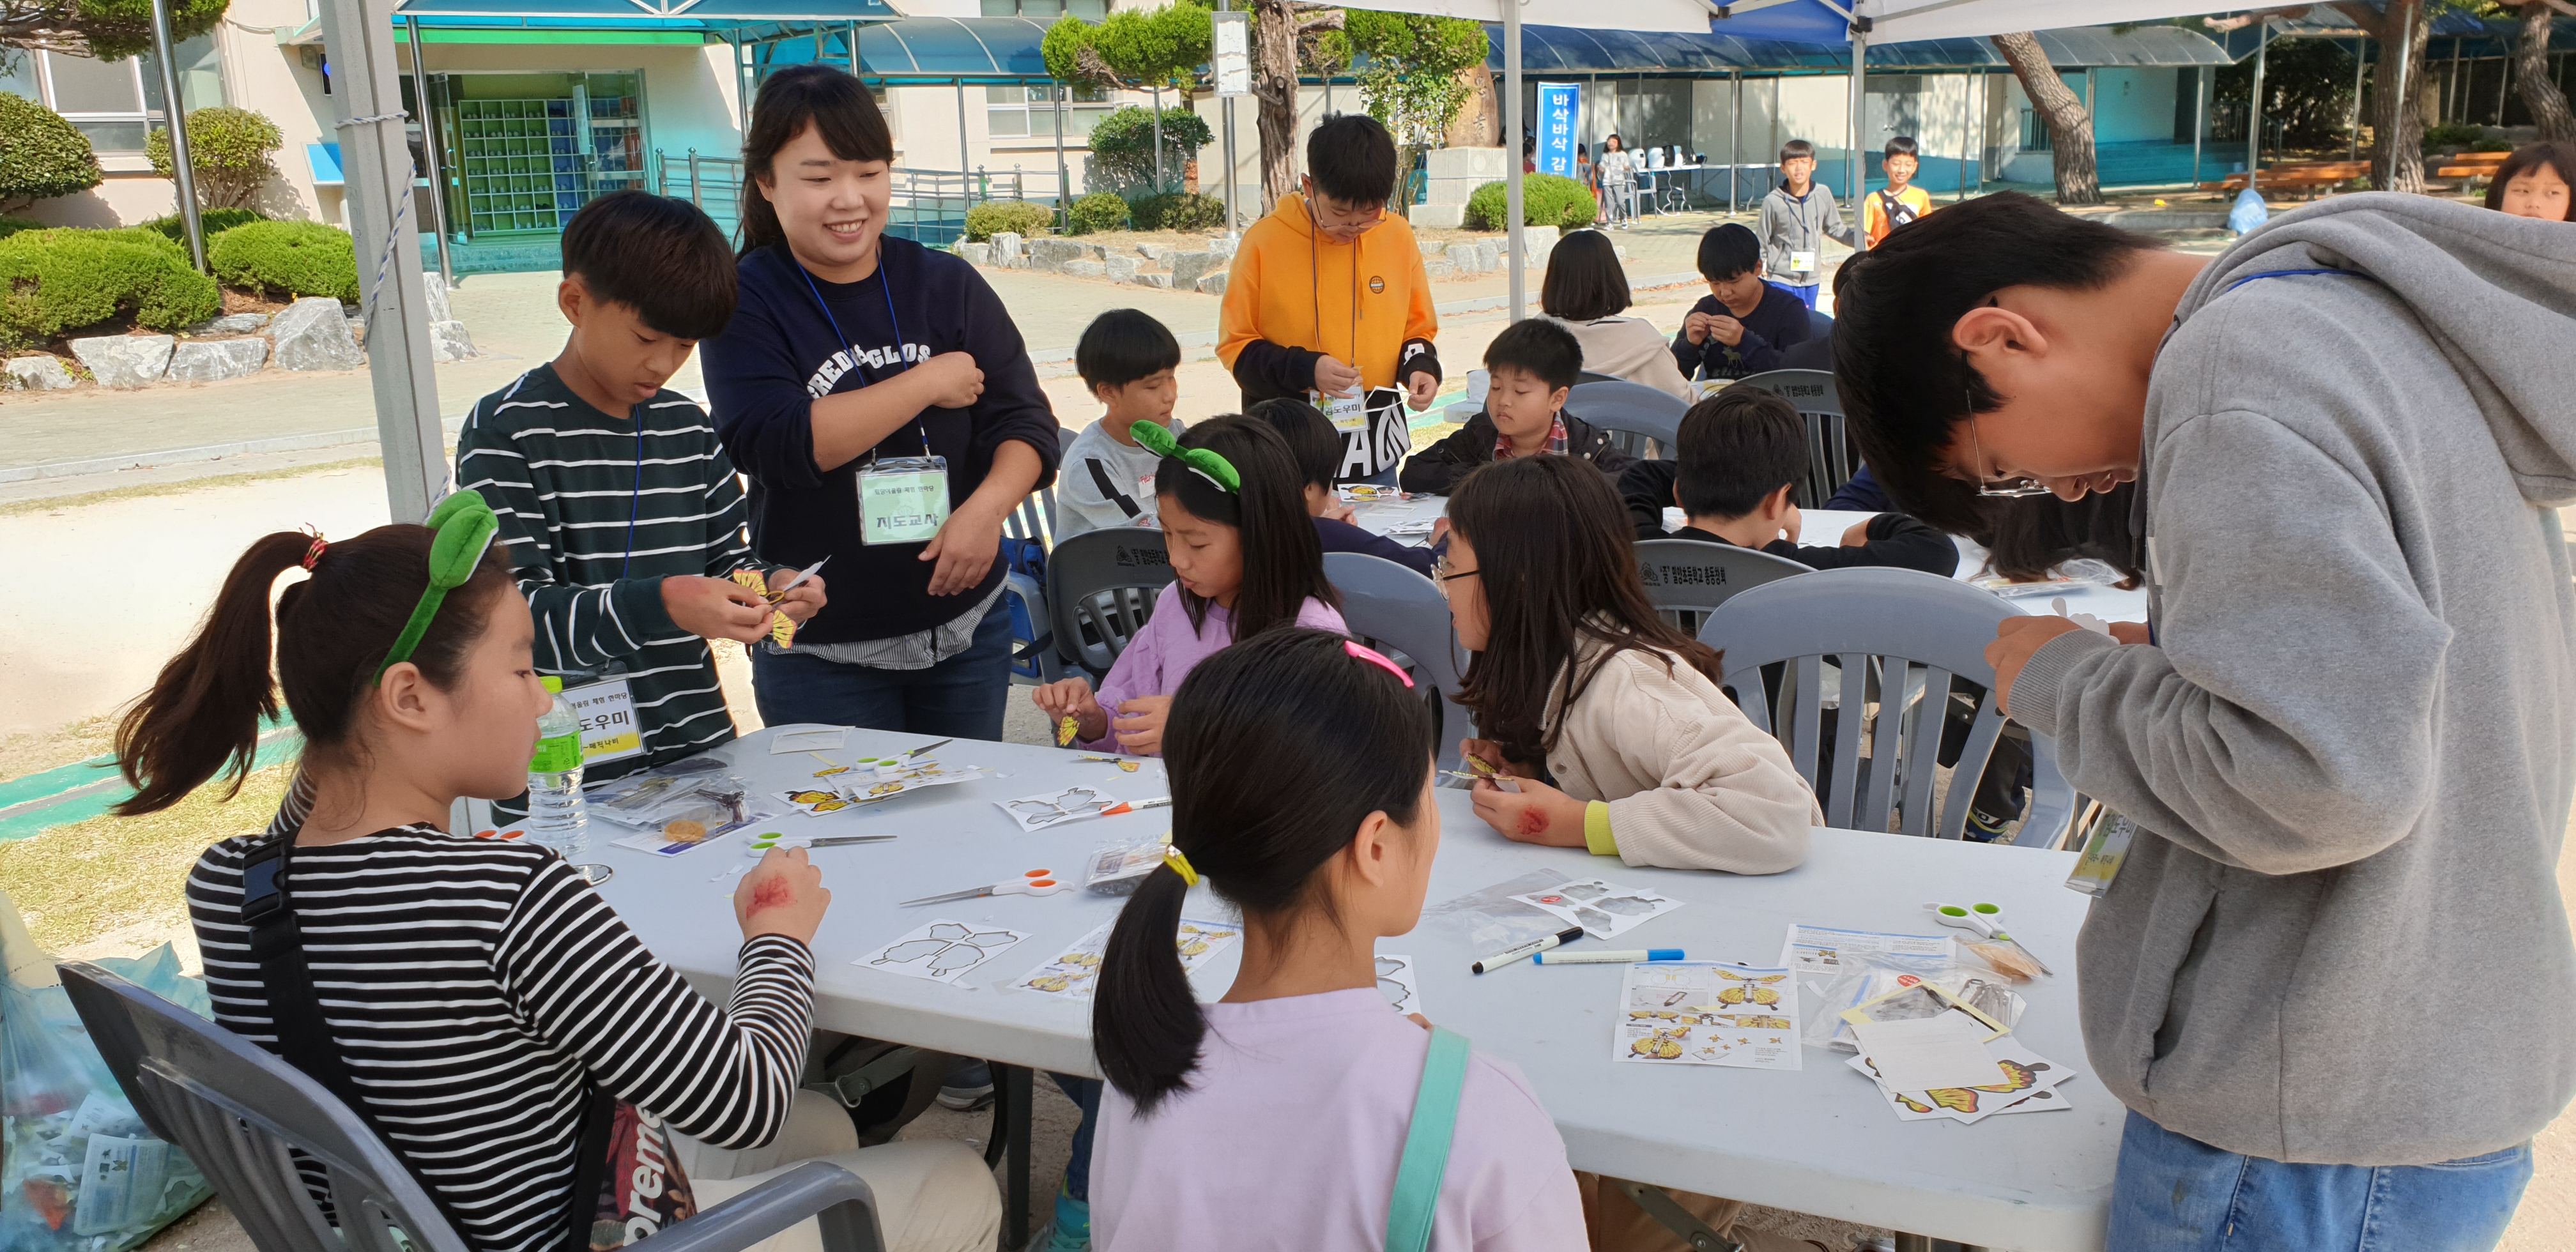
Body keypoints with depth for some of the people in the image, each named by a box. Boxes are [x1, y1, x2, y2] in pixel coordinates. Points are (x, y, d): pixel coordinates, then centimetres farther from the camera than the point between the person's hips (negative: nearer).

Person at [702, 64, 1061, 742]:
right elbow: (772, 445, -20)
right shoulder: (745, 301, -5)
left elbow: (1028, 425, -1)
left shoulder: (948, 285, 2)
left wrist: (988, 506, -22)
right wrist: (929, 383, -16)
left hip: (967, 631, 3)